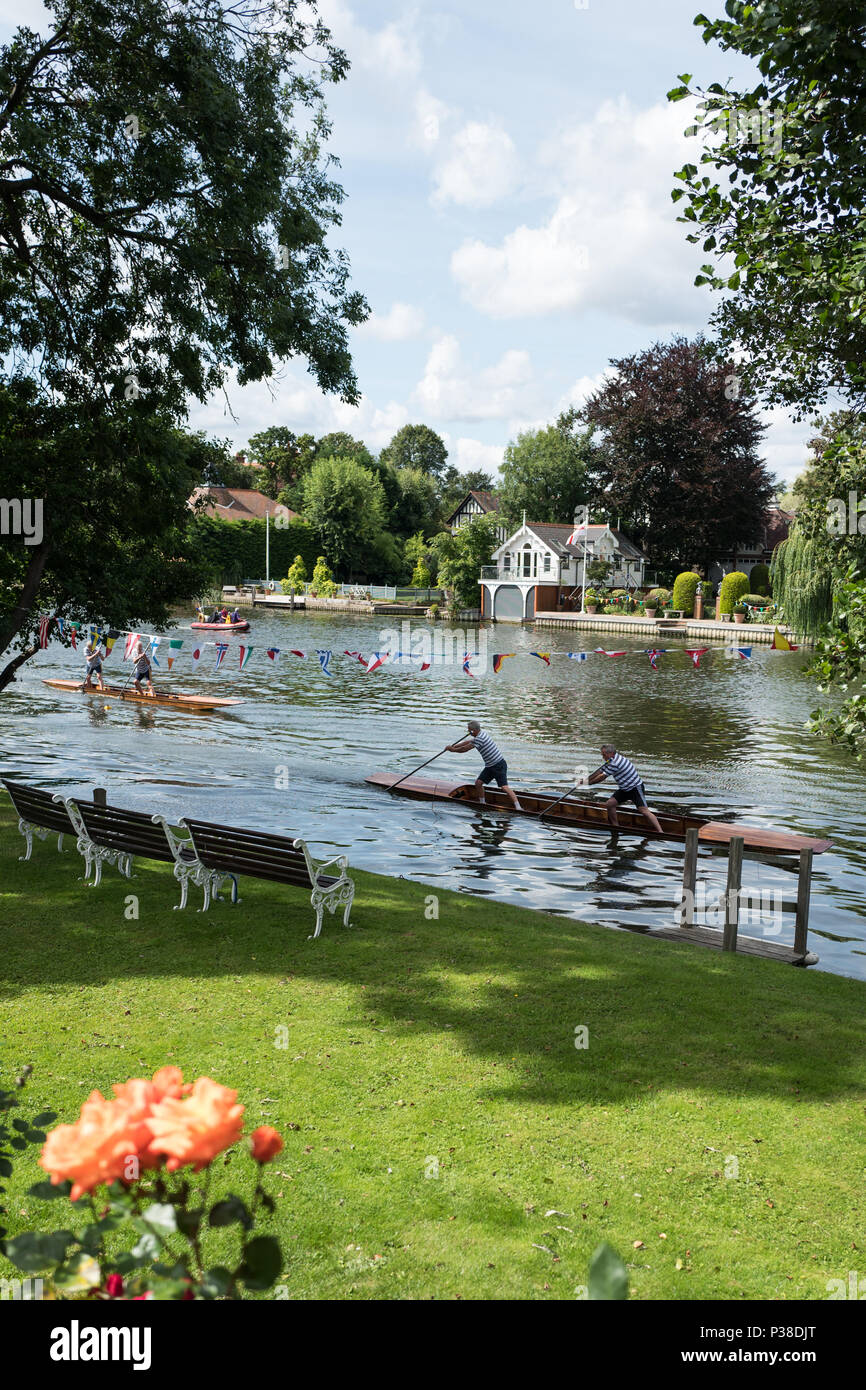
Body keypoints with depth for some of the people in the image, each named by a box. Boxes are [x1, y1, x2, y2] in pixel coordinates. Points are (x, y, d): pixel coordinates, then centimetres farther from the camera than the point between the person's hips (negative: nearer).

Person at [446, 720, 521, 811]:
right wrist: (453, 746, 21)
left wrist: (453, 750, 1)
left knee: (504, 787, -18)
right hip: (490, 766, 10)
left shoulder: (480, 738, -22)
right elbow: (467, 742, 24)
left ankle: (518, 807, -19)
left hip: (499, 766, -10)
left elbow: (465, 749, -14)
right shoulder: (480, 734, 10)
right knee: (478, 782, 7)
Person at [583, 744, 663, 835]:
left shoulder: (615, 763, -26)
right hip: (624, 789, 10)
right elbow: (600, 771, 11)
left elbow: (602, 777, -20)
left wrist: (588, 783, -10)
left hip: (636, 788, -10)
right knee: (610, 804, -2)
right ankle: (616, 827, 10)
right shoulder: (610, 760, 5)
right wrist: (586, 779, 4)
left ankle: (660, 832, -18)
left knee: (644, 810, -18)